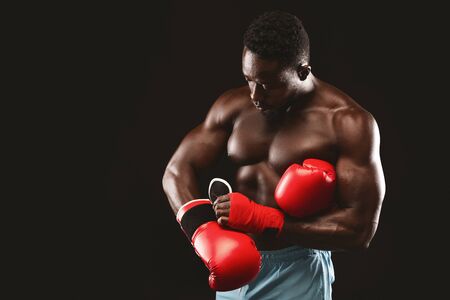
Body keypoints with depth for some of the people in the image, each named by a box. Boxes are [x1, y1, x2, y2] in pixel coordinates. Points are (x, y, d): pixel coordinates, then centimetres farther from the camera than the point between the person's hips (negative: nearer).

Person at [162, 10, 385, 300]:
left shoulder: (348, 123, -14)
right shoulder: (234, 106, 0)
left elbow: (360, 228, -17)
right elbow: (177, 172, 2)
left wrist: (264, 220, -23)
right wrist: (207, 238, -17)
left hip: (297, 275, -5)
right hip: (234, 269, 5)